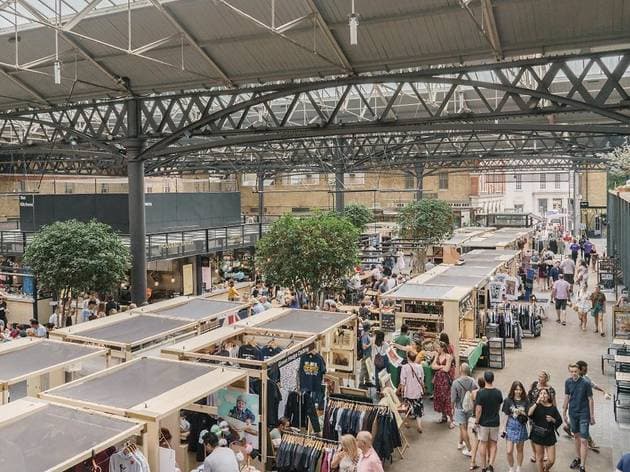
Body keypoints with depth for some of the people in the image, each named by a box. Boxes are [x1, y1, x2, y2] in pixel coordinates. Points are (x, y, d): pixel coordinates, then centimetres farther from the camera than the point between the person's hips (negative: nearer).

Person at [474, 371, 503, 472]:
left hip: (483, 422, -2)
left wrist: (476, 421, -4)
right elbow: (499, 406, 8)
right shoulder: (498, 392, -7)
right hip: (495, 422, 2)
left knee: (483, 444, 11)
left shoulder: (480, 393, -18)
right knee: (493, 444, 14)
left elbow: (478, 410, -17)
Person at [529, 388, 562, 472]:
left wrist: (552, 419, -14)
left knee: (551, 460, 3)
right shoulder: (536, 406, -2)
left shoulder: (553, 408, 1)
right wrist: (537, 402, -25)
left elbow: (559, 421, 6)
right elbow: (529, 414, -21)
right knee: (540, 458, 10)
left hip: (549, 436, 1)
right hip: (537, 435, -1)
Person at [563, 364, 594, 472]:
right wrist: (564, 413, 12)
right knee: (576, 436, 19)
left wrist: (592, 416, -5)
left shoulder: (585, 383, -15)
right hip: (573, 413, 5)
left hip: (584, 414, -5)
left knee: (584, 440, -5)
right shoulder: (568, 382, -2)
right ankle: (577, 458, 35)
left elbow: (590, 400, -8)